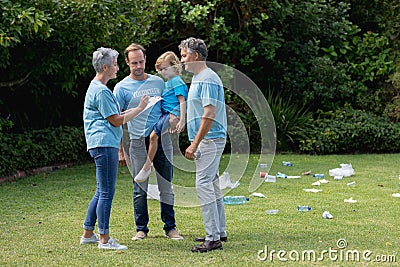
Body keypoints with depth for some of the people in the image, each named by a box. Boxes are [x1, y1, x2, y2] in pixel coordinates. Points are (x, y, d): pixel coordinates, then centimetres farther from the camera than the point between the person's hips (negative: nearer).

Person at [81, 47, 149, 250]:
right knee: (106, 192, -9)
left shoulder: (97, 88, 21)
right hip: (104, 144, -11)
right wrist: (139, 109, -4)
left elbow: (114, 117, 24)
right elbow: (116, 120, -12)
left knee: (102, 192, 14)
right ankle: (104, 239, -6)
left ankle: (88, 234, 19)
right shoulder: (101, 91, -12)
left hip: (105, 145, 11)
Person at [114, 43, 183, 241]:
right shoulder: (122, 88, 1)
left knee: (166, 186, 4)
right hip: (138, 141, -2)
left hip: (162, 139, 3)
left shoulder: (158, 82, 10)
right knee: (140, 188, 2)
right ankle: (141, 228, 12)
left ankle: (170, 227, 11)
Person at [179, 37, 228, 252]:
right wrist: (195, 144, 21)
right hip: (206, 141, 11)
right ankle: (220, 232, 23)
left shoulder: (208, 79, -15)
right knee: (212, 186, 15)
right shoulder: (197, 78, 17)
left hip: (209, 140, -11)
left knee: (204, 186, -13)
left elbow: (209, 115, -22)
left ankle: (213, 238, -13)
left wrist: (195, 144, -23)